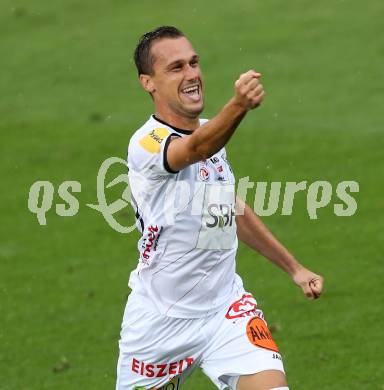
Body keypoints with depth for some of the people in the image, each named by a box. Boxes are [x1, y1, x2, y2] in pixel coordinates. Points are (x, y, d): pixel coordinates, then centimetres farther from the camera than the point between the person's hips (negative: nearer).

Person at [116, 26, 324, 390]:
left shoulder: (209, 130, 5)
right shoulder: (146, 144, -19)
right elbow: (196, 149, -42)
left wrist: (293, 267, 25)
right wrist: (238, 106, -61)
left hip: (226, 304, 5)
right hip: (160, 320, -5)